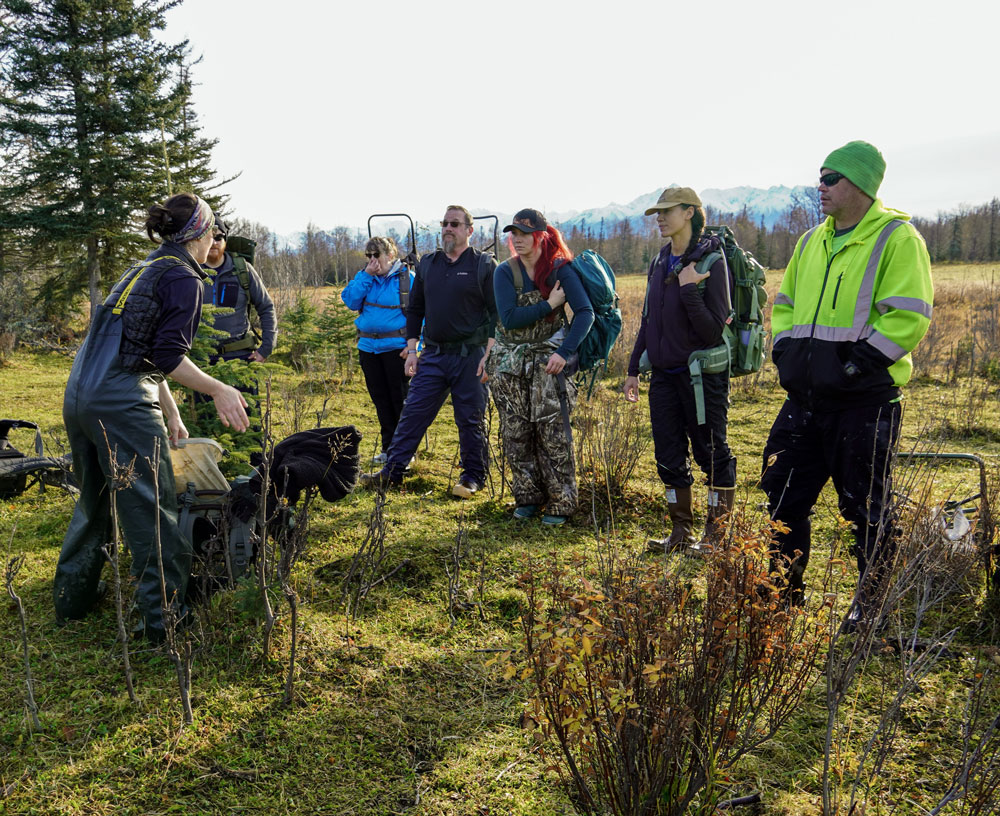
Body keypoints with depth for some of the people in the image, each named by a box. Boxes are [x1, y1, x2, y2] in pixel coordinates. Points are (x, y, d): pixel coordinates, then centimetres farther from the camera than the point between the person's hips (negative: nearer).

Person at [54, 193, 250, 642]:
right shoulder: (184, 278, -7)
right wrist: (219, 391, -10)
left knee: (94, 501, 23)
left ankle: (72, 598, 36)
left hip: (79, 397, 10)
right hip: (122, 403, -9)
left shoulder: (145, 268, 22)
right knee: (153, 512, -2)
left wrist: (171, 415, 28)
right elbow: (168, 356, -16)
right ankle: (165, 618, 4)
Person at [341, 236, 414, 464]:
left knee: (400, 398, -2)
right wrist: (366, 275, -7)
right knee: (380, 399, 12)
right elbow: (351, 301, 0)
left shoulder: (407, 278, -4)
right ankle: (388, 447, 22)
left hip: (396, 348, -5)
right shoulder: (365, 278, 12)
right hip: (368, 347, 6)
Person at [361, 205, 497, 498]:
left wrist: (489, 355, -13)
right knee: (412, 414, 4)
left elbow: (497, 313, -6)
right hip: (432, 356, 4)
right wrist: (411, 350, 9)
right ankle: (392, 471, 11)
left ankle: (473, 476, 18)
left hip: (470, 357, -4)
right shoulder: (427, 264, 12)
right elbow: (414, 309, 17)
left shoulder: (484, 265, -3)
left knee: (470, 420, 4)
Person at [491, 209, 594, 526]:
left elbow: (585, 313, -14)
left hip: (548, 362, -2)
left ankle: (560, 503, 10)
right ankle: (527, 498, 22)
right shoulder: (505, 272, 0)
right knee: (516, 435, 7)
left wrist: (564, 352, -23)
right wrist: (549, 304, -14)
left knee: (553, 435, -2)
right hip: (510, 364, 3)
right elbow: (509, 318, -12)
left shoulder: (560, 269, -5)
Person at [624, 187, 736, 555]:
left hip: (702, 374, -7)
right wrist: (634, 369, 16)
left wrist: (689, 290, -24)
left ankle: (716, 535, 16)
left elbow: (714, 330, -17)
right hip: (664, 373, 7)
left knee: (712, 454, 4)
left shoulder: (710, 262, -11)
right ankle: (681, 531, 25)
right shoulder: (660, 263, 9)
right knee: (668, 455, 11)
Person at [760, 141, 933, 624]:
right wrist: (784, 349, 8)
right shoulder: (812, 242, 15)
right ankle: (784, 597, 25)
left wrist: (858, 362, -19)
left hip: (864, 400, -7)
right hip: (805, 398, 7)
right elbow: (785, 303, 24)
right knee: (783, 493, 10)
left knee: (866, 506, 5)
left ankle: (873, 605, 23)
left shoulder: (897, 238, -8)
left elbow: (909, 316, -16)